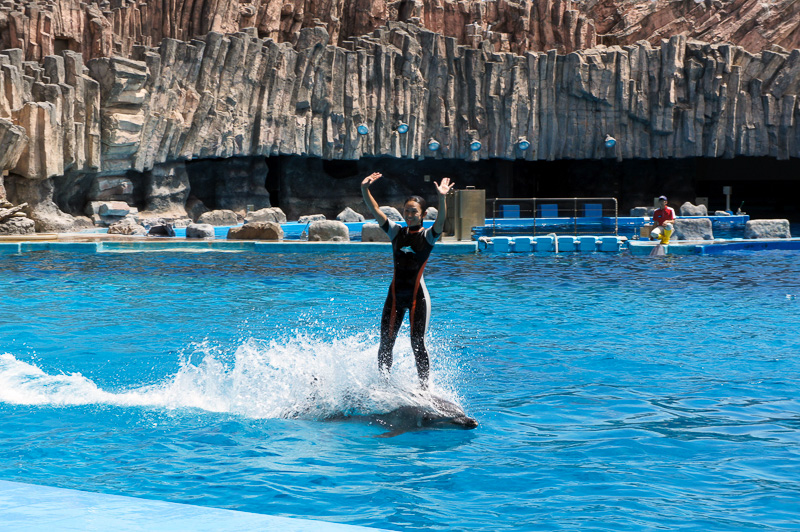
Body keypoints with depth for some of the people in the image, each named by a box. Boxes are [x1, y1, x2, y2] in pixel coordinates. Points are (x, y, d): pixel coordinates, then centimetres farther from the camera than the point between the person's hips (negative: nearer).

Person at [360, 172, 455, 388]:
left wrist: (442, 199, -44)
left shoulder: (428, 236, -4)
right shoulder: (396, 232, 6)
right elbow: (375, 211, -4)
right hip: (395, 294, 4)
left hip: (417, 295, -4)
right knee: (385, 343, 5)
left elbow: (441, 220, -24)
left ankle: (424, 386, 6)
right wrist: (365, 189, -21)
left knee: (417, 344, -4)